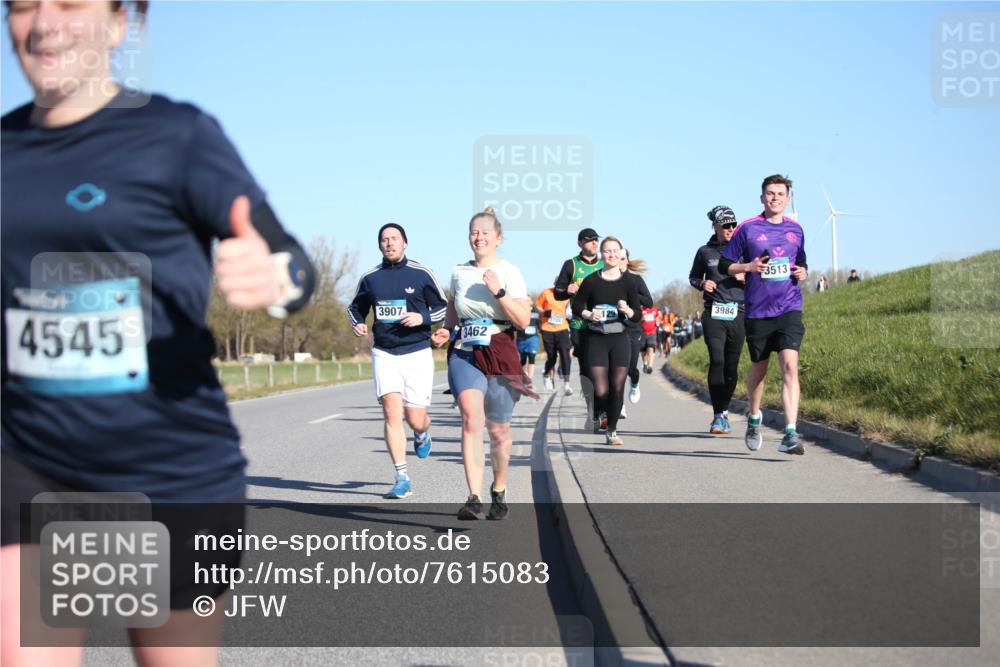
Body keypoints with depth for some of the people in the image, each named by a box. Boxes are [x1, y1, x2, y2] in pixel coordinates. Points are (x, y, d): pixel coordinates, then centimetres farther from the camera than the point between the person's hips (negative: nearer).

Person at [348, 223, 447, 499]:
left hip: (417, 354, -1)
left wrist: (423, 317, -15)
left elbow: (443, 306, 4)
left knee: (416, 420, 0)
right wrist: (357, 324, 0)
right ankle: (402, 479, -9)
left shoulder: (421, 274, -1)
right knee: (392, 414, -14)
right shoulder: (369, 278, 6)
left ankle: (422, 434, 40)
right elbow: (355, 307, 22)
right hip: (384, 354, 1)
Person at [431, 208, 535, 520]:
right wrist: (445, 330, 11)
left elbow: (523, 320, -10)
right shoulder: (459, 273, 8)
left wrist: (499, 292, -21)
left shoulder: (509, 272, -2)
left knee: (499, 428, 7)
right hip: (464, 353, 1)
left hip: (500, 355, -1)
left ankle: (499, 491, 33)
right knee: (471, 418, -20)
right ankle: (474, 498, -27)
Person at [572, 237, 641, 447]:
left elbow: (637, 316, 4)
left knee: (617, 387, -1)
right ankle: (599, 416, 24)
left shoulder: (628, 282, 2)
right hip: (596, 339, -1)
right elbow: (577, 305, 7)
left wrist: (627, 310, -17)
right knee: (601, 390, -9)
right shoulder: (591, 281, -1)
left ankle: (612, 431, 13)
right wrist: (588, 314, -12)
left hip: (620, 339, 1)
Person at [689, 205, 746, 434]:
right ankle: (718, 415, -14)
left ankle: (724, 411, 20)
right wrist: (701, 284, 0)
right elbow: (693, 276, 22)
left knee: (731, 366, 3)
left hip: (738, 313, 1)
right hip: (714, 314, -1)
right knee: (716, 360, -17)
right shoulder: (705, 252, 8)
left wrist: (746, 278, -7)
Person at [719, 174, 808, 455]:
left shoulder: (796, 230, 11)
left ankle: (790, 434, -21)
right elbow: (724, 265, 4)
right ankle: (754, 418, 40)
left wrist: (803, 273, 3)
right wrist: (748, 267, -14)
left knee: (790, 365, -16)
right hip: (757, 310, -1)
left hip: (789, 308, 1)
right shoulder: (747, 229, 1)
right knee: (759, 368, 13)